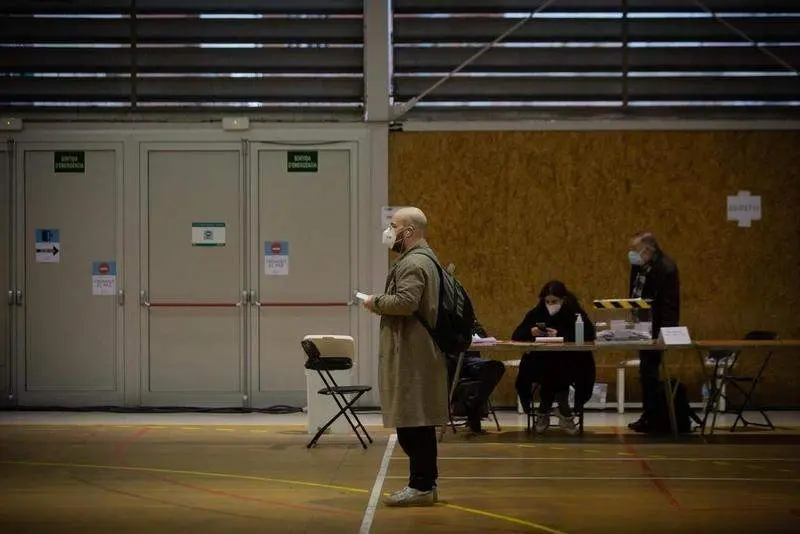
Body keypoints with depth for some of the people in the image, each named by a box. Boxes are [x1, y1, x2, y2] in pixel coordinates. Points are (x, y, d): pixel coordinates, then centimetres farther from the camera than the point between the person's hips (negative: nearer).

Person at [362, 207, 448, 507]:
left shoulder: (413, 263, -14)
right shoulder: (424, 258, 20)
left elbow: (405, 302, -27)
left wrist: (375, 302, -12)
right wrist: (380, 304, 14)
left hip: (411, 355, -11)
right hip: (418, 352, 11)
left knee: (411, 423, -9)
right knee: (419, 423, 14)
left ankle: (420, 486, -7)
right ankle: (427, 482, 19)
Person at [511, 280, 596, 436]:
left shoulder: (574, 312, -1)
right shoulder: (537, 312, 6)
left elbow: (589, 334, -16)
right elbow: (516, 335, 2)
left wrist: (560, 335, -26)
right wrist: (531, 332, -20)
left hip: (569, 365, -2)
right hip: (540, 363, 2)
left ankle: (544, 412, -10)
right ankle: (563, 412, -11)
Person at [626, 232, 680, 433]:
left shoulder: (666, 268, -17)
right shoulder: (639, 265, 7)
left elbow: (670, 304, -18)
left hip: (656, 329, -9)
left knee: (649, 371, -8)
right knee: (647, 371, 13)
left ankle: (651, 418, -3)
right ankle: (649, 416, 20)